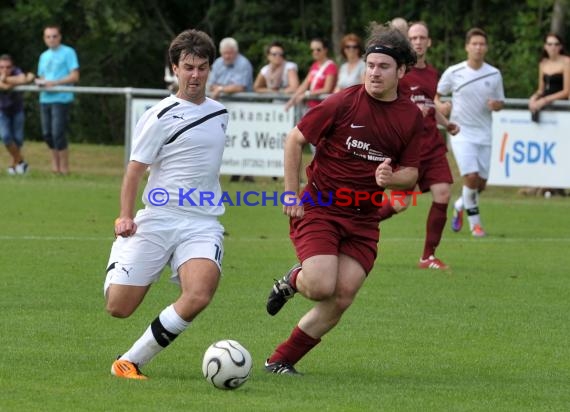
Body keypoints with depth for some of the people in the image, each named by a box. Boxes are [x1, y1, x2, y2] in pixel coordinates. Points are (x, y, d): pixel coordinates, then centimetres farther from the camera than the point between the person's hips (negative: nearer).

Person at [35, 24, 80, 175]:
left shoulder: (68, 53, -2)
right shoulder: (44, 56, 19)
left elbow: (74, 77, -8)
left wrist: (54, 83, -16)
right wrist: (39, 82, -2)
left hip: (61, 99, -7)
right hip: (45, 99, 7)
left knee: (58, 133, -11)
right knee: (47, 133, 5)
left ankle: (64, 167, -1)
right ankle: (55, 162, 20)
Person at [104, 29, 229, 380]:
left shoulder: (220, 113, 14)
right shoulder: (161, 116, -3)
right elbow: (136, 168, -2)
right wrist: (126, 216, -13)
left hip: (202, 224, 3)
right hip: (158, 219, -3)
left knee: (199, 296, -26)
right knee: (119, 307, -4)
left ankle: (132, 362, -14)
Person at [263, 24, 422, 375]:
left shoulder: (412, 117, 1)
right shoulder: (343, 103, -10)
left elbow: (411, 173, 8)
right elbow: (295, 140, -1)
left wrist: (391, 178, -17)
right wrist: (292, 194, -5)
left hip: (363, 220, 4)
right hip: (318, 210, -4)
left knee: (341, 301, -6)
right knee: (322, 287, -21)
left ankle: (281, 361, 9)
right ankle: (294, 280, 16)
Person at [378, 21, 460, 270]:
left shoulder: (432, 74, 14)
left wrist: (446, 123, 14)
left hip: (433, 145, 6)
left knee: (443, 193, -9)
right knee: (401, 204, -7)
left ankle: (428, 257, -1)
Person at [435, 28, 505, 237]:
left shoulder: (494, 74, 3)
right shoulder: (453, 73, -4)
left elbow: (500, 102, 11)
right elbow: (435, 95, 6)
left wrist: (495, 105, -13)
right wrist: (440, 106, -16)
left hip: (484, 135, 3)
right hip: (462, 132, -3)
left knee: (481, 184, 4)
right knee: (471, 177, -18)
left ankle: (460, 206, 36)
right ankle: (474, 222, -2)